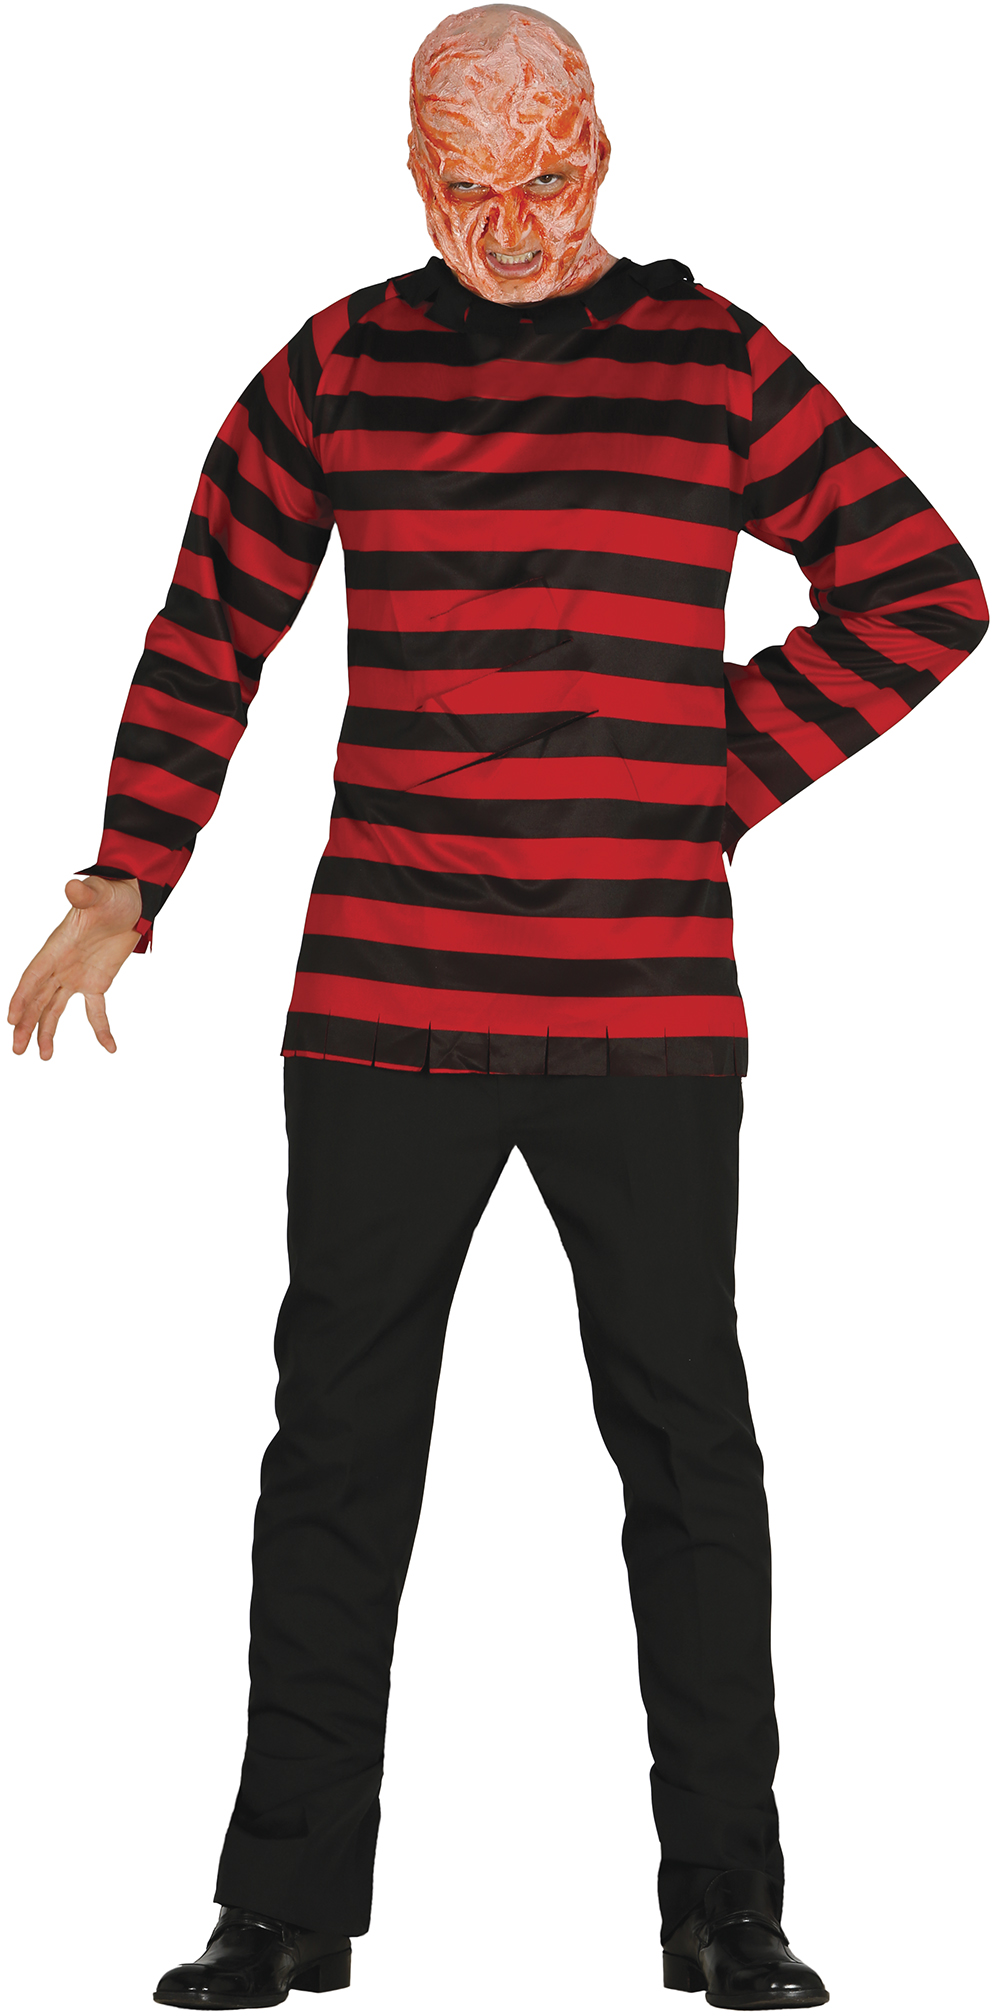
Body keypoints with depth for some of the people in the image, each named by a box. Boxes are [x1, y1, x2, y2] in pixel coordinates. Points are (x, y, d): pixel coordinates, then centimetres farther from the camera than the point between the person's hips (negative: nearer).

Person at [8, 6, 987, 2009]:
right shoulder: (336, 366, 6)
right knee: (337, 1444, 5)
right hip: (379, 1001, 1)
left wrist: (719, 776, 0)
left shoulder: (716, 363, 3)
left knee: (685, 1443, 4)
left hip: (648, 1013, -1)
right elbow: (211, 622, 13)